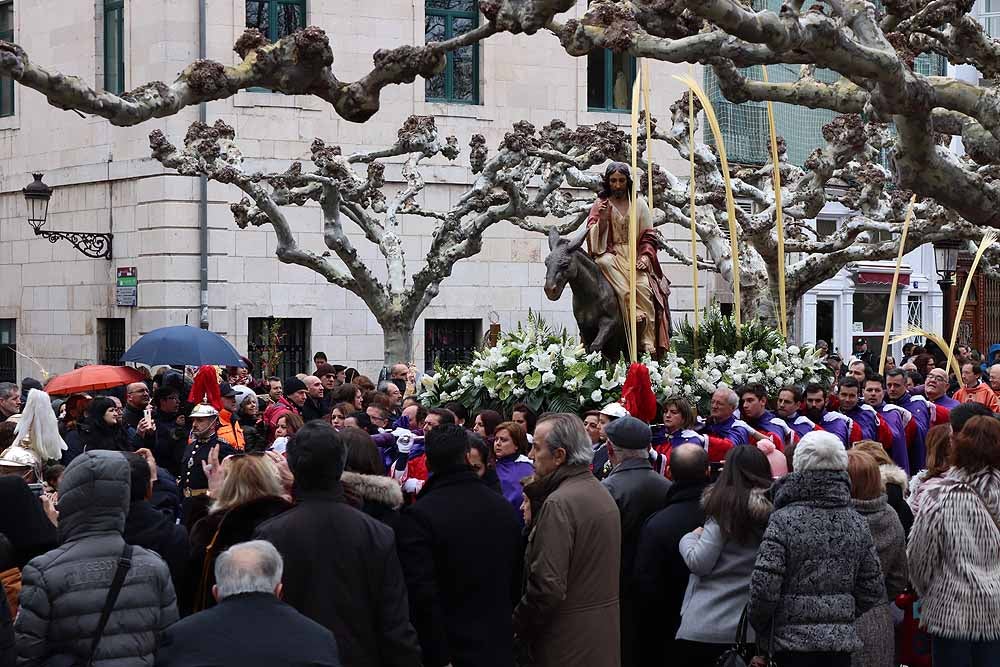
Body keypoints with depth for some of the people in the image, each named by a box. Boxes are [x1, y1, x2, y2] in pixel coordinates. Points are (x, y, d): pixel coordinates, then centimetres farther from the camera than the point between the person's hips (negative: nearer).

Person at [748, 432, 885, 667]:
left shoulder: (784, 520, -11)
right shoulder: (857, 523, 4)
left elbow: (764, 588, -14)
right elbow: (873, 590, 8)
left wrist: (758, 624, 4)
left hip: (793, 639, -4)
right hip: (842, 639, 4)